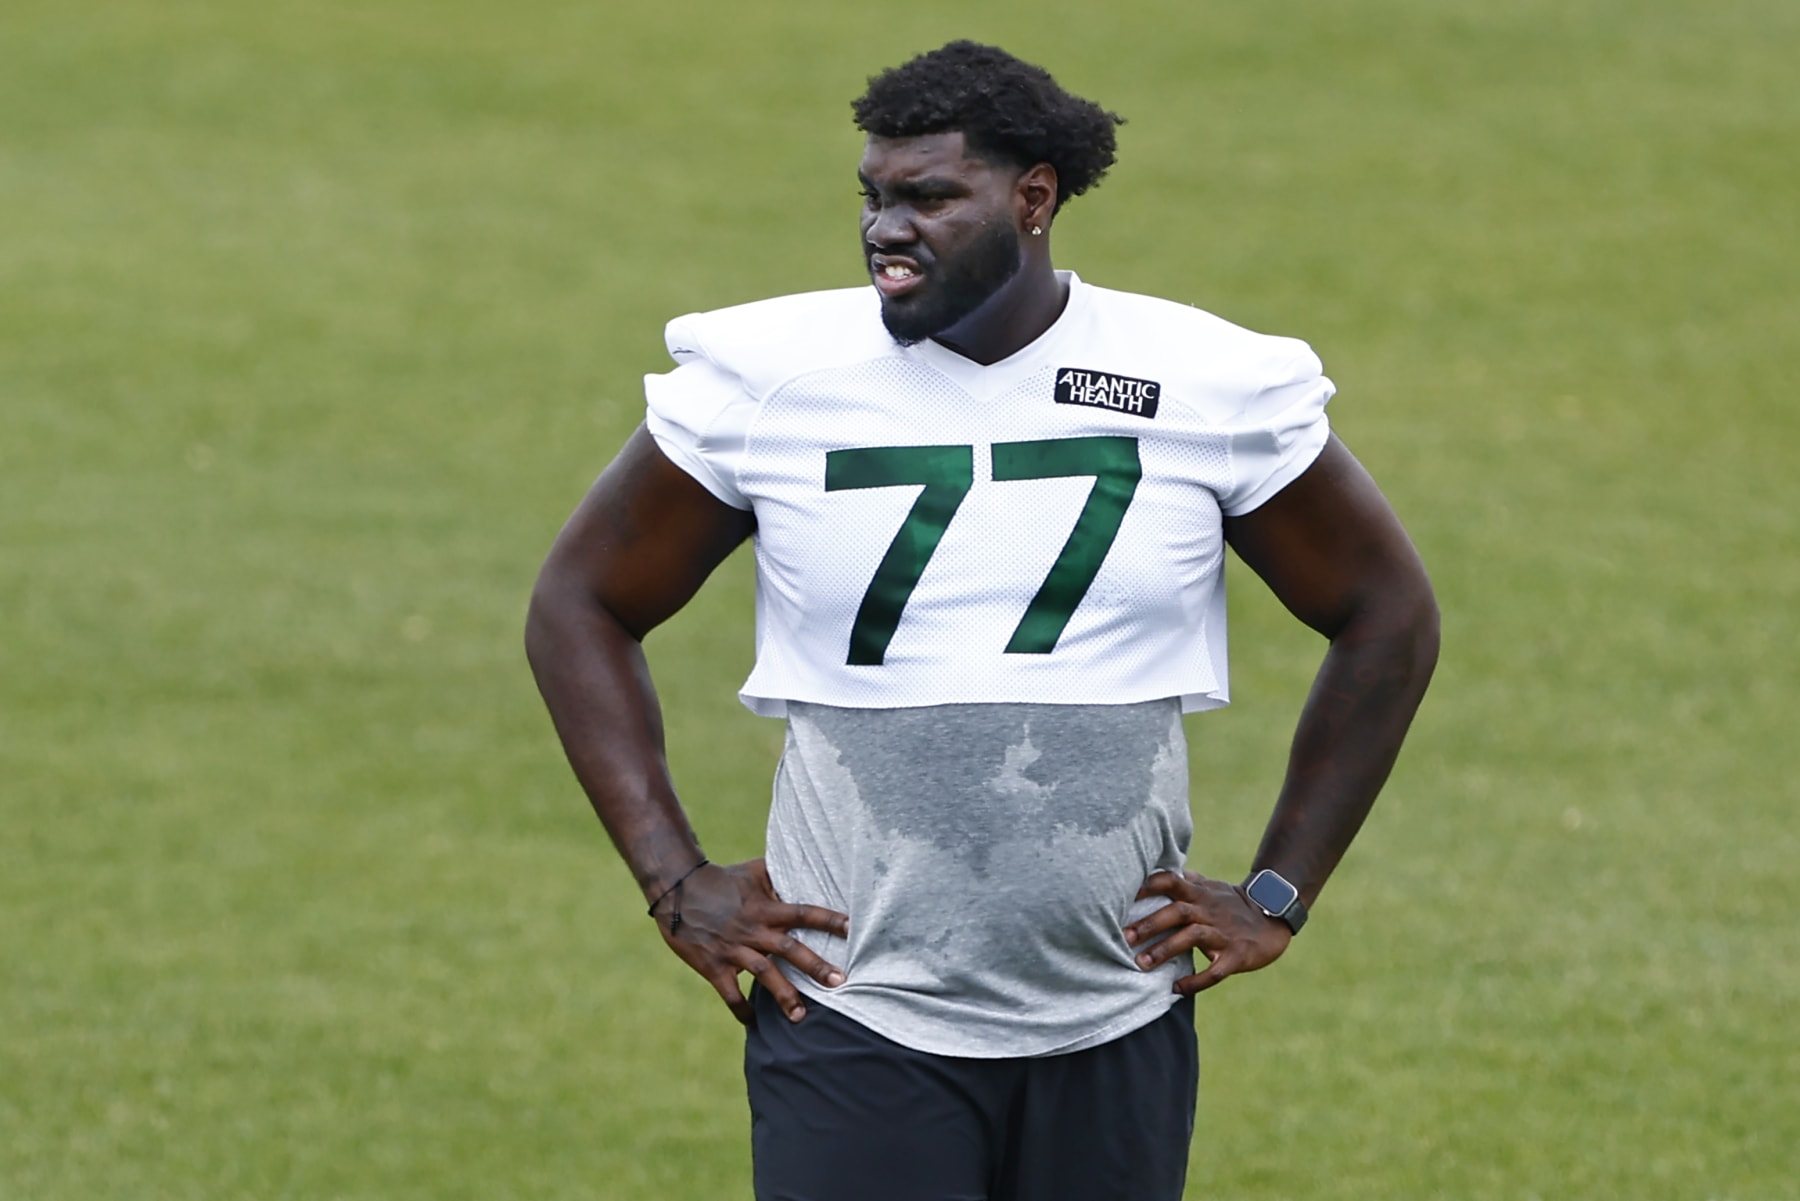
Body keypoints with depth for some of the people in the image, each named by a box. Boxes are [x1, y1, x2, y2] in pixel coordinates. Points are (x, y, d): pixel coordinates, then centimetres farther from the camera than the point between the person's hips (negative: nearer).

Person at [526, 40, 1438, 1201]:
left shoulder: (1212, 389, -2)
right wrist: (677, 880, 0)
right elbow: (582, 604, 8)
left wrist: (1280, 893, 7)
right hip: (855, 1019, -1)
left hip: (1117, 1033, 2)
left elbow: (1390, 616, 11)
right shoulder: (767, 378, -3)